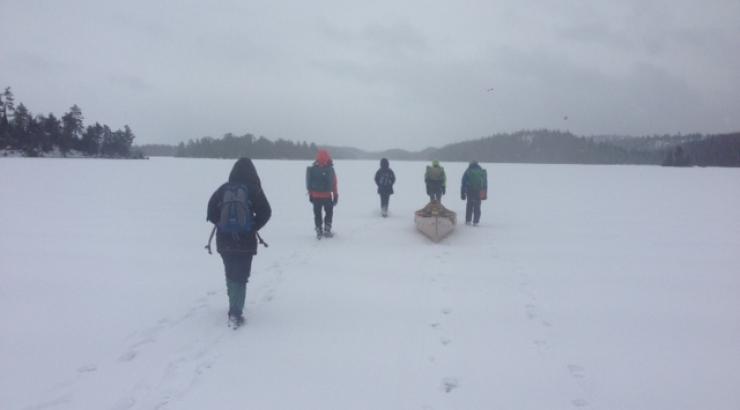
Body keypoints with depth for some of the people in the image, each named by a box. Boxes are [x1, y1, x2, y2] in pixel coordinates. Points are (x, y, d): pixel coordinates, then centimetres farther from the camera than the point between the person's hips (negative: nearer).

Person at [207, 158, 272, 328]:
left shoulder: (223, 189, 2)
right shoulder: (253, 189, -5)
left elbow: (211, 212, 1)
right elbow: (265, 212, -9)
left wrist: (221, 224, 12)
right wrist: (253, 227, 2)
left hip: (224, 240, 3)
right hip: (246, 241, -3)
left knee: (231, 274, 21)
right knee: (240, 277, 2)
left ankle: (234, 305, 35)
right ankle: (235, 313, -7)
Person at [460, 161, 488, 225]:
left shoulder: (467, 172, 6)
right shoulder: (482, 172, 11)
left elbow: (463, 184, 3)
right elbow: (485, 184, 12)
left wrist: (462, 194, 7)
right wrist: (485, 194, 15)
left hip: (470, 191, 0)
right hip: (479, 191, 1)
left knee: (469, 205, 13)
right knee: (477, 207, 8)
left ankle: (468, 221, 10)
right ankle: (475, 221, 3)